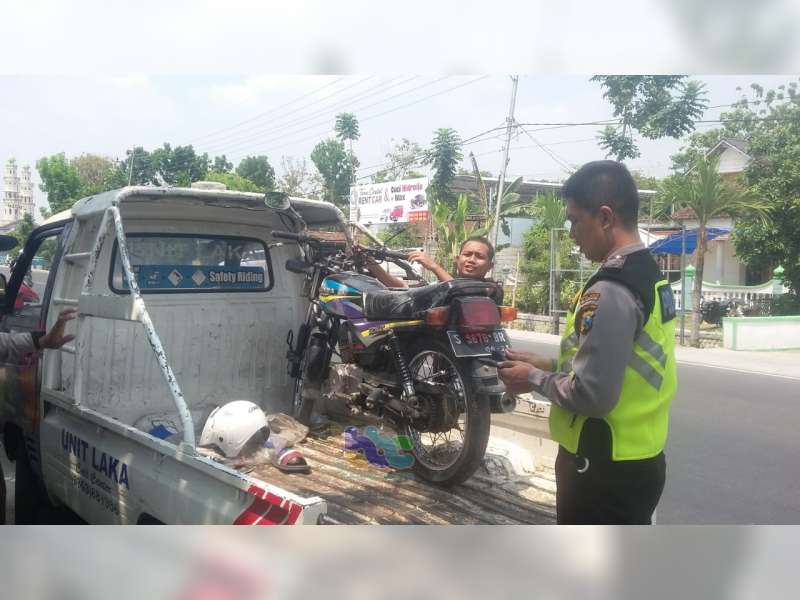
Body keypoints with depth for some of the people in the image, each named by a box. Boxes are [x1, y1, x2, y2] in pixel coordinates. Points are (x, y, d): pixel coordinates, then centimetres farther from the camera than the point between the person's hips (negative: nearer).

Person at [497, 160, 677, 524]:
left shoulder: (611, 291, -24)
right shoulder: (649, 276, 7)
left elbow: (591, 394, -27)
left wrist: (534, 379, -10)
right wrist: (547, 364, 9)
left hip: (605, 468, -10)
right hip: (639, 459, 10)